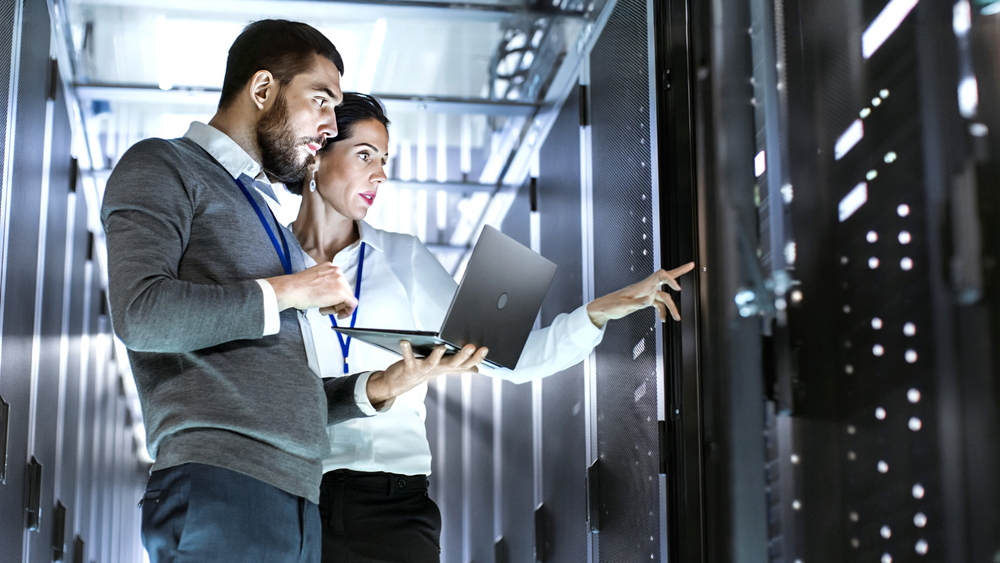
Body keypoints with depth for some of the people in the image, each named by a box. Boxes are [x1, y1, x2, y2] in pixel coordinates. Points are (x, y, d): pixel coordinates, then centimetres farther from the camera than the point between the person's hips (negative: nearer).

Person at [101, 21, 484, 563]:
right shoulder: (163, 168, 5)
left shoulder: (264, 215, 28)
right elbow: (140, 313, -14)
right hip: (219, 483, -7)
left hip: (299, 498, 7)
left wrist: (382, 385, 10)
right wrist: (285, 291, -5)